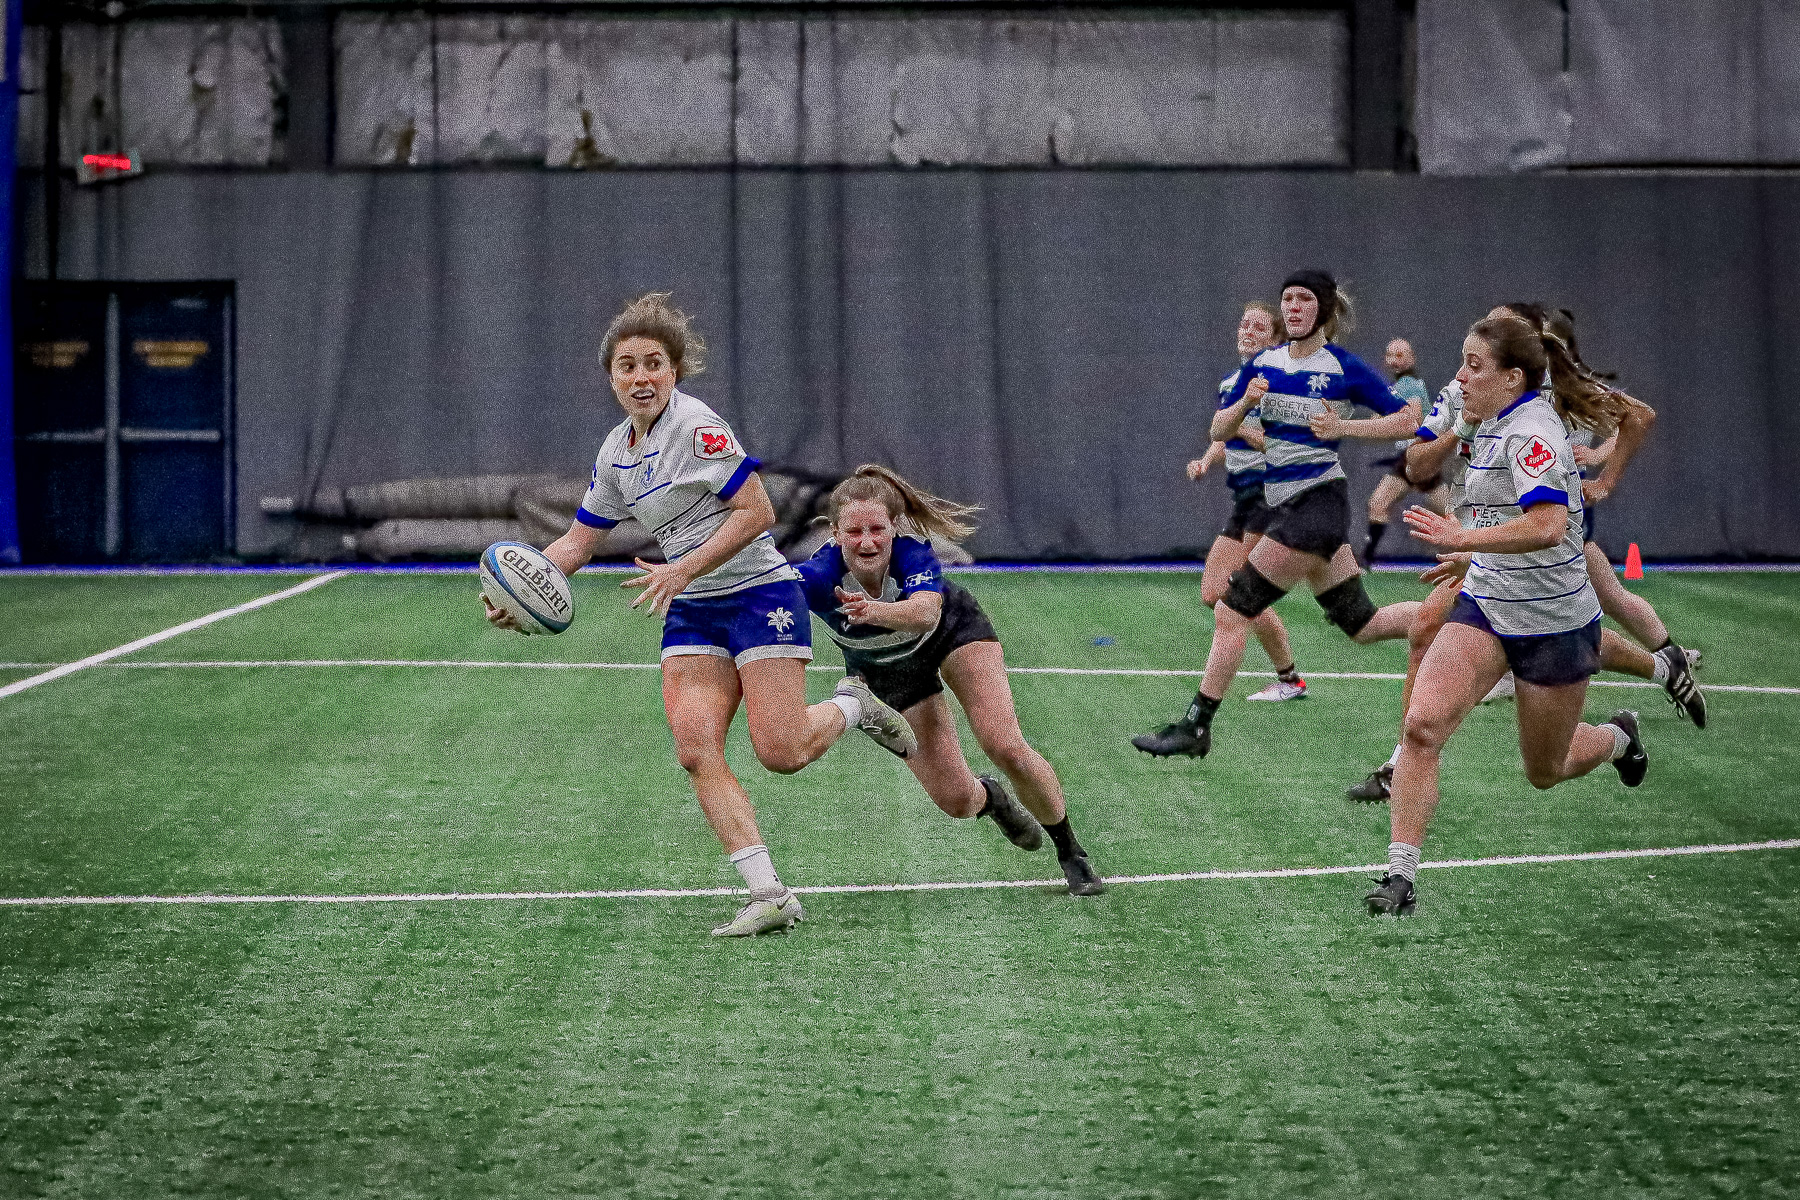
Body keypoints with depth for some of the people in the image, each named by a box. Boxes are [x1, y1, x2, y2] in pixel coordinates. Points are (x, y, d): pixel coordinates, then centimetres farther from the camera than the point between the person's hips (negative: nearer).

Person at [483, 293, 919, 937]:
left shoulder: (696, 425, -14)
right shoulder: (616, 453, 10)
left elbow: (757, 511, -18)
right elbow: (576, 542, 17)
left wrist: (683, 570, -23)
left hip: (758, 592, -7)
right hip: (691, 614, 7)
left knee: (780, 751, -14)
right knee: (696, 749, -13)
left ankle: (853, 705, 19)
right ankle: (769, 894, -13)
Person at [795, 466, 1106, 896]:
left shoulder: (912, 550, -38)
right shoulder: (822, 574, -36)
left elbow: (926, 613, -58)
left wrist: (876, 611, -77)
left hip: (952, 632, -1)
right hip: (885, 669, 1)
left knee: (1007, 748, -17)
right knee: (956, 799, -5)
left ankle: (1070, 852, 9)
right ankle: (990, 797, 35)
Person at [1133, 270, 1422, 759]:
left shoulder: (1344, 367, -9)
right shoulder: (1263, 364, 9)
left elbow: (1407, 420, -5)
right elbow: (1219, 430, 10)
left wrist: (1344, 427, -15)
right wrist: (1245, 402, -9)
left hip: (1316, 503, -8)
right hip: (1286, 505, 8)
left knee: (1233, 610, -9)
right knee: (1363, 623, 13)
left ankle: (1195, 727, -3)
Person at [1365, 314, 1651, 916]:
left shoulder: (1530, 432, -23)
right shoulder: (1487, 424, 4)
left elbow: (1548, 526, -38)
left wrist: (1464, 539, -41)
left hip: (1553, 623, -7)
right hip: (1484, 604, 7)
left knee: (1545, 772, 14)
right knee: (1422, 723, -19)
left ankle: (1618, 737, 48)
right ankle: (1400, 875, -19)